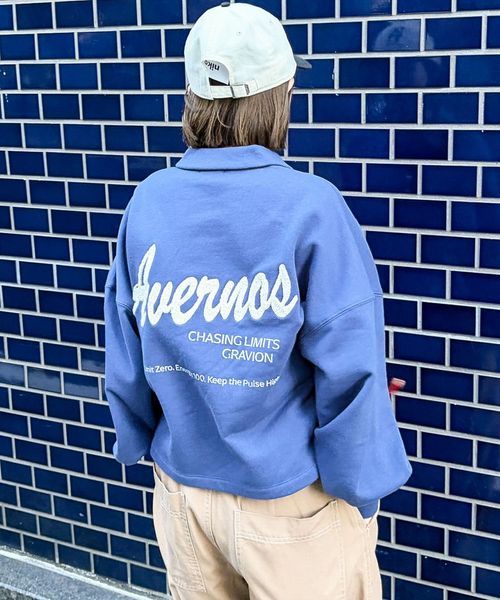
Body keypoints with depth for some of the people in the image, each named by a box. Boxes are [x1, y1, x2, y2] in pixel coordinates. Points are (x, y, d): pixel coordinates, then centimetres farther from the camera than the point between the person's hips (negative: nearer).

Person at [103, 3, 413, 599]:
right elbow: (348, 369, -18)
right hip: (291, 501, -4)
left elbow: (123, 351, 1)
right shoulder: (311, 207, -20)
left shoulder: (147, 202, -8)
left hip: (182, 488, 4)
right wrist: (361, 486, -4)